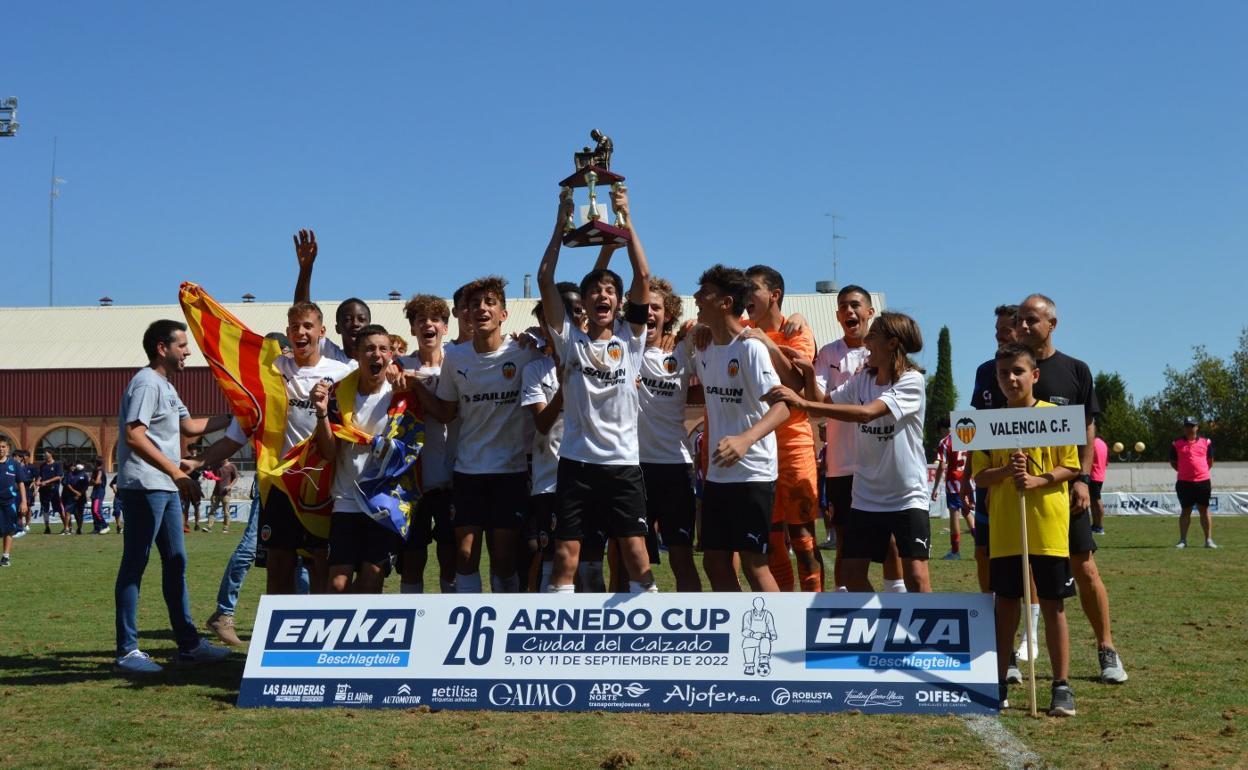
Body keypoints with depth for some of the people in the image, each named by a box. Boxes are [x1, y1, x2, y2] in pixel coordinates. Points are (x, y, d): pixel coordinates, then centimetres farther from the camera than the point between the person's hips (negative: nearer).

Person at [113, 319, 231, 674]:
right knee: (134, 566, -5)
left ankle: (188, 644, 18)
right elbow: (134, 436, -22)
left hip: (166, 489, 10)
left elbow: (188, 426, 28)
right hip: (144, 487, -10)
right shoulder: (147, 383, -13)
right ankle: (127, 651, -1)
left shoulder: (166, 386, 19)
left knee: (175, 563, 12)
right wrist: (176, 472, -25)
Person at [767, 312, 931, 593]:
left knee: (915, 574, -10)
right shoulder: (862, 379, 5)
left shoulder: (911, 381, -15)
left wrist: (804, 403, -32)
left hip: (907, 496, -6)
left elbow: (867, 412, -29)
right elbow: (823, 403, 8)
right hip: (866, 497, 6)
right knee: (853, 575, 4)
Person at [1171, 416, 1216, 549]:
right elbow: (1173, 462, 11)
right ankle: (1183, 540, 8)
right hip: (1184, 482, 0)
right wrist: (1183, 471, 5)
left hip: (1203, 481, 0)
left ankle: (1209, 540, 8)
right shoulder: (1177, 443, 4)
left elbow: (1210, 461, 14)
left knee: (1204, 510, 5)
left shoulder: (1206, 442, 5)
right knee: (1185, 511, 5)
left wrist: (1202, 471, 8)